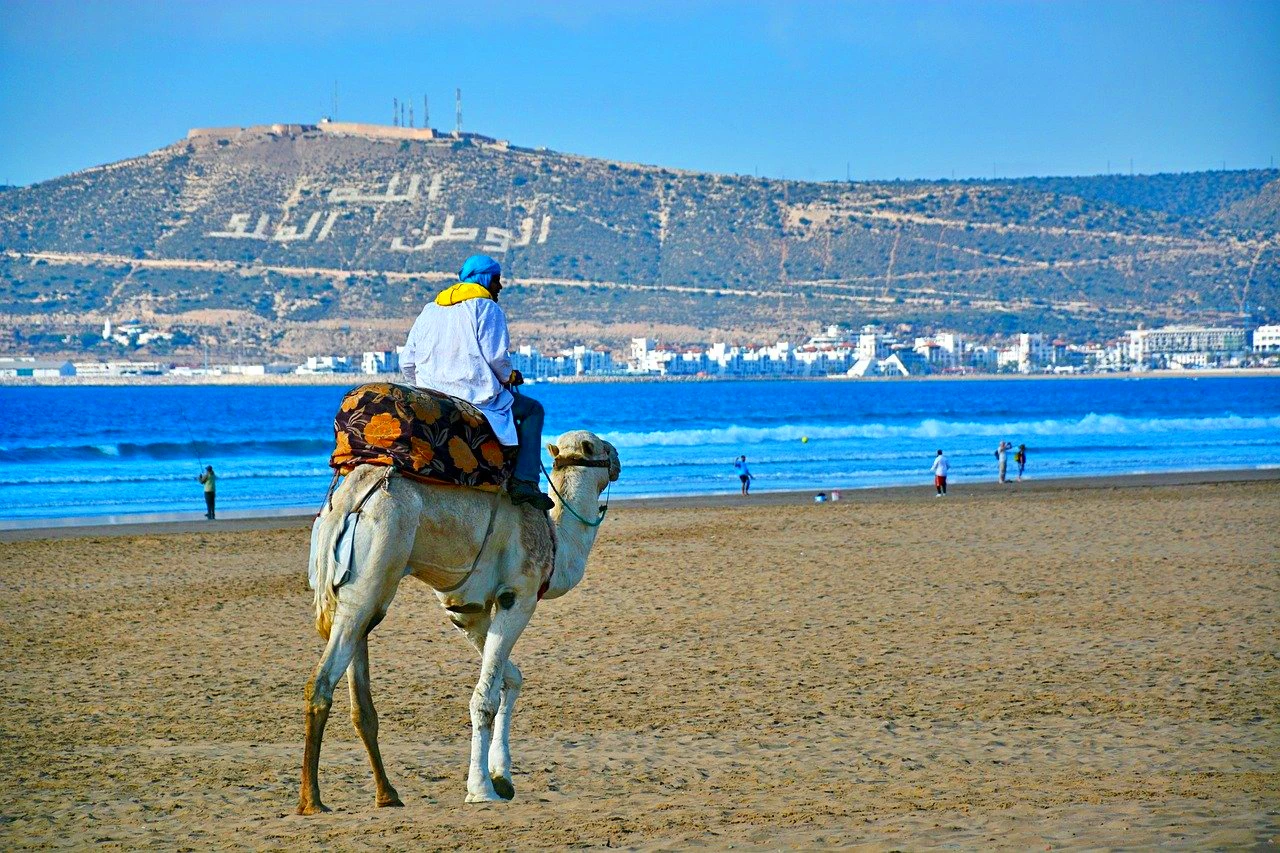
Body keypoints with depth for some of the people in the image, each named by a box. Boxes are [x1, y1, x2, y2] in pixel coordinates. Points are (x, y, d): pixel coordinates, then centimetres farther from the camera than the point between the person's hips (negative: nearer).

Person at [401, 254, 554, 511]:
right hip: (476, 398, -7)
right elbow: (496, 356, -12)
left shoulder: (429, 310, 18)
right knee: (532, 410, 12)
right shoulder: (486, 308, -2)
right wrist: (509, 377, 8)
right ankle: (524, 482, -4)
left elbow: (407, 363, 15)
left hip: (431, 399, 7)